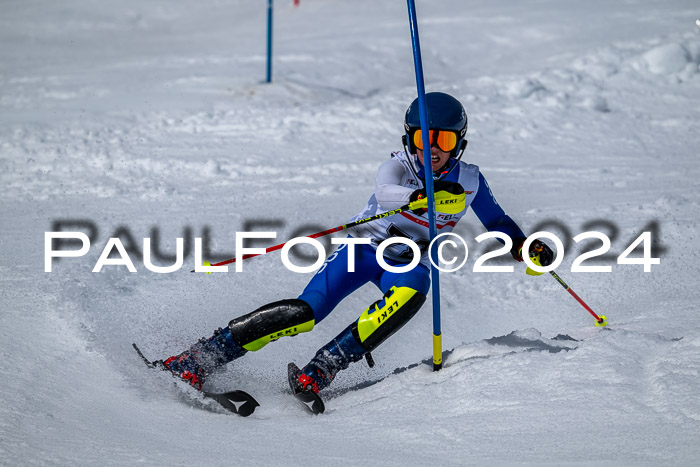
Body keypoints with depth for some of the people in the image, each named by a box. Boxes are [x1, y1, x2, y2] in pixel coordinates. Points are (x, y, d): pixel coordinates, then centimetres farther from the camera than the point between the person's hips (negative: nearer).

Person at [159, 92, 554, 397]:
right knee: (305, 312, -21)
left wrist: (526, 246, -4)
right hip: (366, 246, -2)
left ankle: (324, 368, -38)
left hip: (410, 263, 2)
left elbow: (496, 221, 13)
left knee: (410, 295, -36)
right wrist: (419, 197, -57)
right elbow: (386, 192, -37)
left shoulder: (469, 180, -4)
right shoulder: (398, 167, -13)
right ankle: (200, 358, -16)